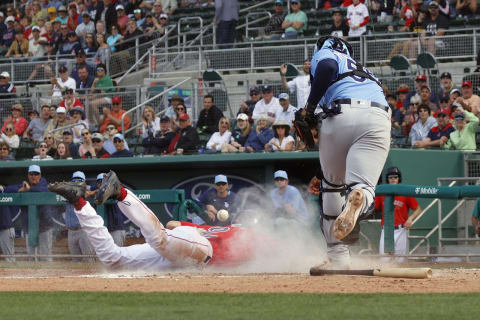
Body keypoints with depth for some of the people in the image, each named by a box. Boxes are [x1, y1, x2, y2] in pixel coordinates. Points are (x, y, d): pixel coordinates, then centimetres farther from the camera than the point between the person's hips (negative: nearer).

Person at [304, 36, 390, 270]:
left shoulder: (325, 54, 24)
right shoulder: (364, 72, 41)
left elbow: (327, 67, -6)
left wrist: (309, 108, 0)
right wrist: (321, 175, 40)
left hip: (340, 114, -4)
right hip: (378, 118, 4)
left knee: (333, 186, 16)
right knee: (362, 185, -7)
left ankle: (338, 256, 16)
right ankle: (358, 197, -46)